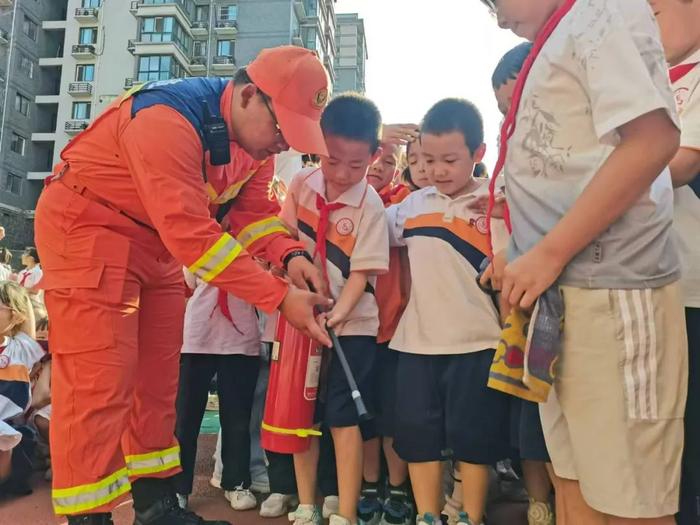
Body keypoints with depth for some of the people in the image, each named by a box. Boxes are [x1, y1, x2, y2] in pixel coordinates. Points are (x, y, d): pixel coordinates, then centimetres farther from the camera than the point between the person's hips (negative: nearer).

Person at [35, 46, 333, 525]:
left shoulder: (256, 136, -4)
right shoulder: (169, 120, -31)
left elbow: (255, 210, -3)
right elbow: (191, 232, -36)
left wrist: (292, 255, -23)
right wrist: (280, 297, -35)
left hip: (157, 240, 8)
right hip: (87, 228, -8)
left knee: (158, 374, 9)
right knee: (100, 381, -10)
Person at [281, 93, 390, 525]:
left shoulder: (370, 205, -11)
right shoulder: (302, 185, 1)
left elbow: (362, 271, -14)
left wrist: (338, 312, -27)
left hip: (350, 324, -4)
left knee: (343, 417, -1)